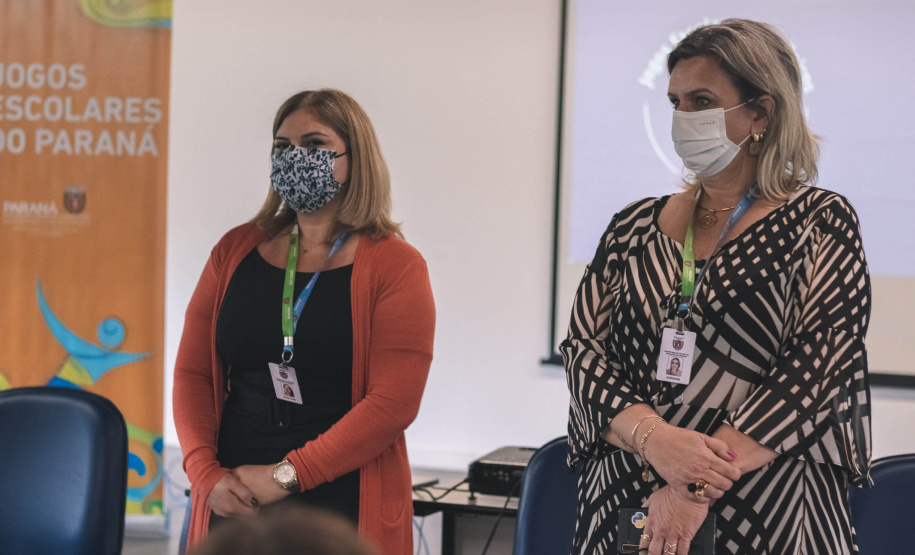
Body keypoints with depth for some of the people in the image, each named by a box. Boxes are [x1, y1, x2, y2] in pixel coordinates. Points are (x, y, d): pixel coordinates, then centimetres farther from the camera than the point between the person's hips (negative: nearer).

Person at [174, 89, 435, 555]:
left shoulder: (396, 267, -5)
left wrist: (287, 475, -16)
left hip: (344, 510, -3)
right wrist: (206, 472, -9)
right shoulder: (236, 250, 8)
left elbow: (394, 402, -13)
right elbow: (192, 372, 6)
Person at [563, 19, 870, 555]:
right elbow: (584, 349, 1)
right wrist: (654, 438, -19)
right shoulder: (636, 226, 8)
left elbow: (816, 372, -13)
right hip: (625, 507, 3)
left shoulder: (820, 223, -2)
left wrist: (696, 490, -21)